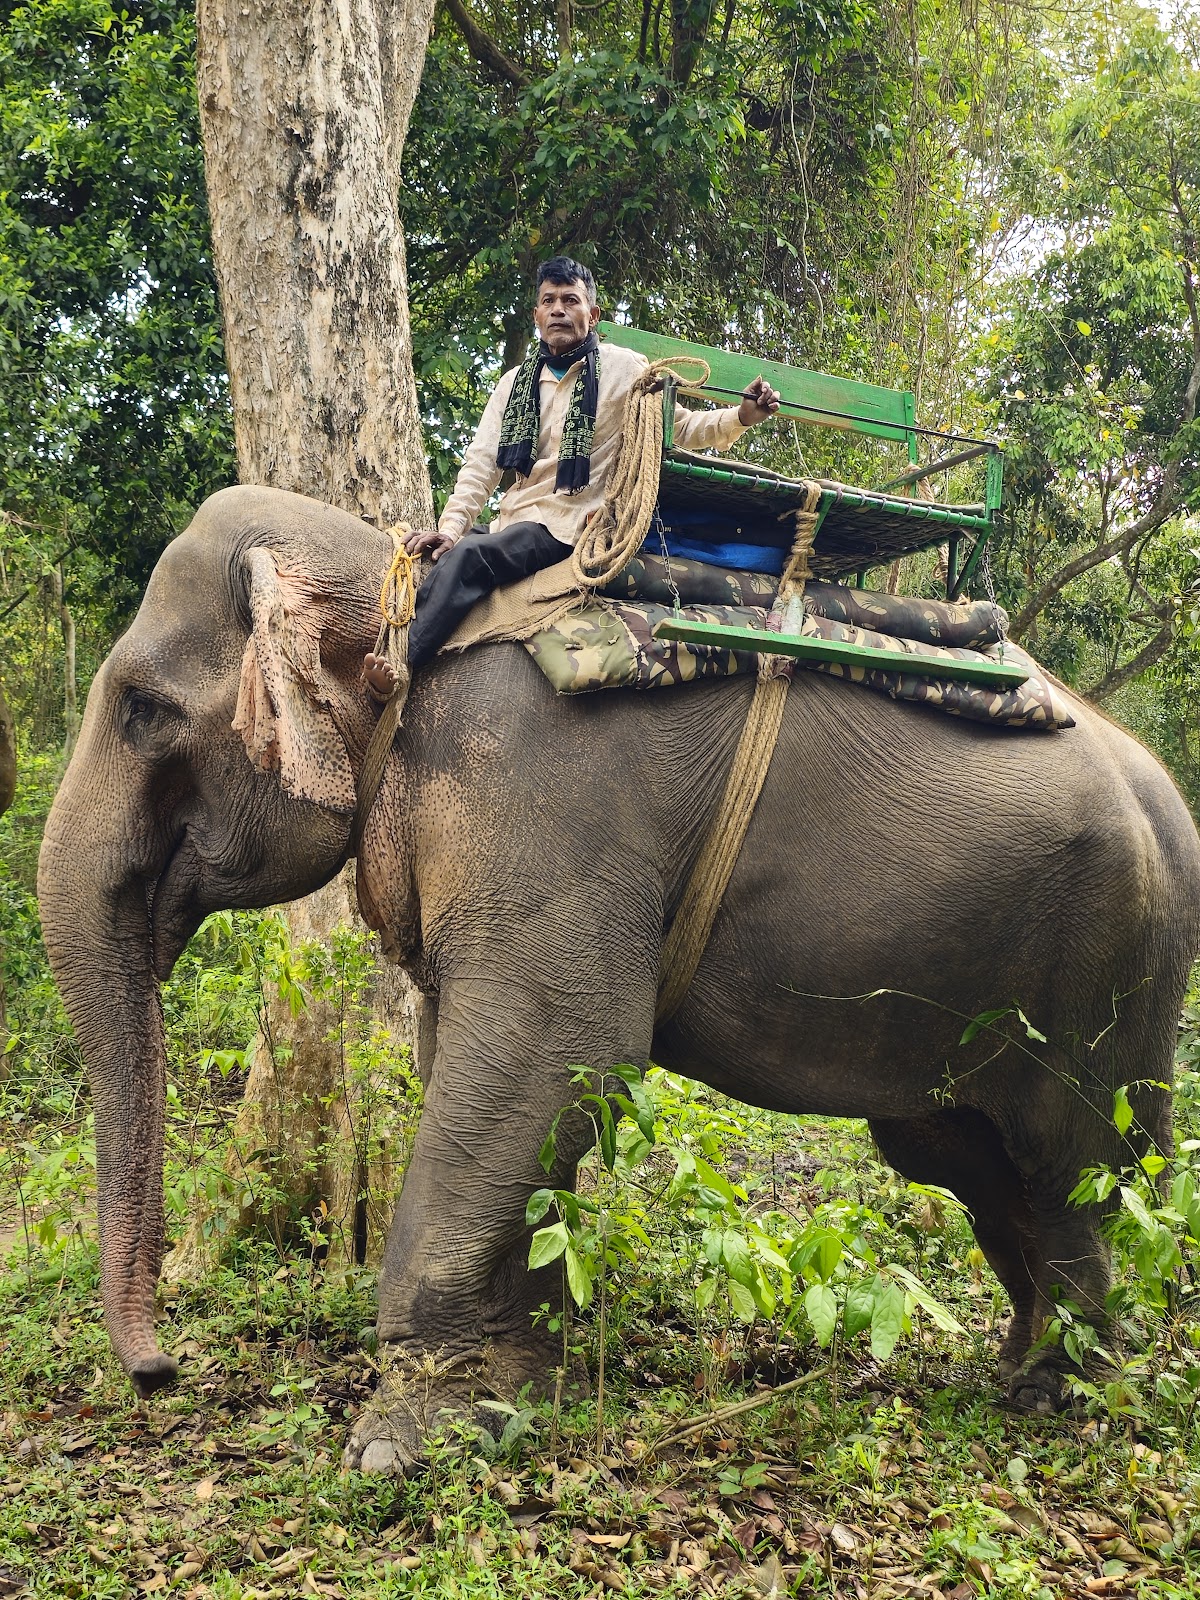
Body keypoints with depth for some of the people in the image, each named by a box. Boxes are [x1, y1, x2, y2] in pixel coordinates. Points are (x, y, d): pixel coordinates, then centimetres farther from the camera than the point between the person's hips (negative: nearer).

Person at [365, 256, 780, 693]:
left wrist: (742, 416, -10)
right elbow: (482, 463, 8)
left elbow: (680, 427, 9)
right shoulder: (517, 381, 16)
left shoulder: (624, 369, 3)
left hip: (568, 525, -6)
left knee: (468, 556, -29)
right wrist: (450, 525, -6)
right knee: (439, 553, -15)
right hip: (514, 520, 7)